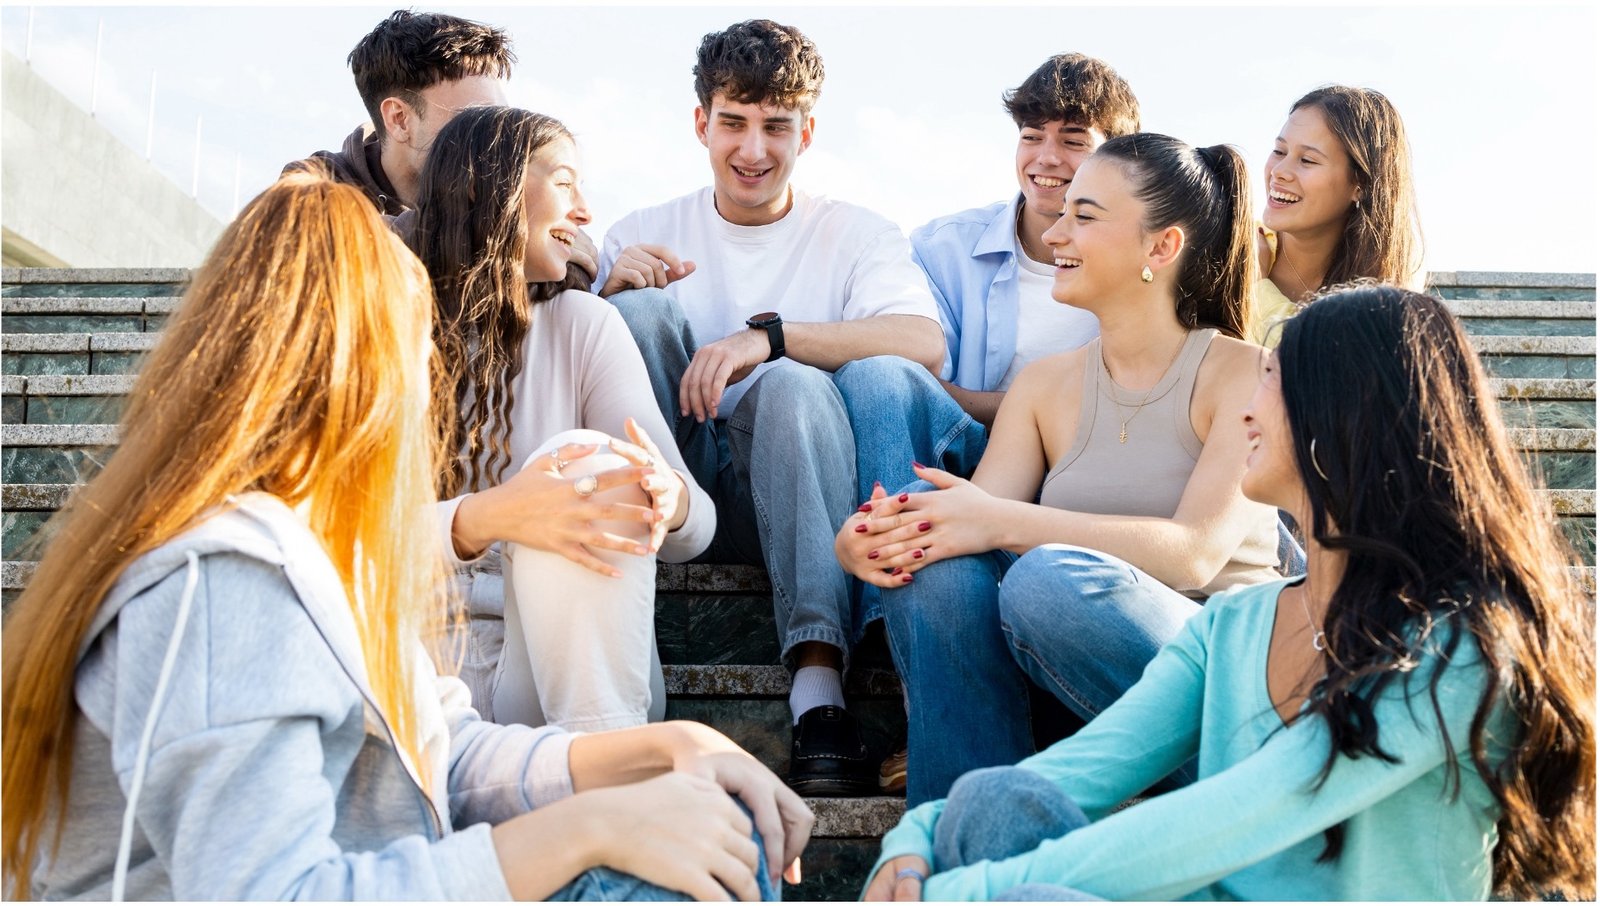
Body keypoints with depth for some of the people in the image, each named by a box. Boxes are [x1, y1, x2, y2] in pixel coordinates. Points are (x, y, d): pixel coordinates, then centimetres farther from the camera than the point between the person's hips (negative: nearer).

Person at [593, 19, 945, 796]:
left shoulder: (858, 236, 9)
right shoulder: (645, 235, 15)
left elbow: (924, 345, -13)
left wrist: (767, 336, -23)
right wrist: (609, 294, -14)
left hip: (785, 493, -1)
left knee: (797, 383, -32)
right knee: (645, 305, -16)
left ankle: (818, 687, -42)